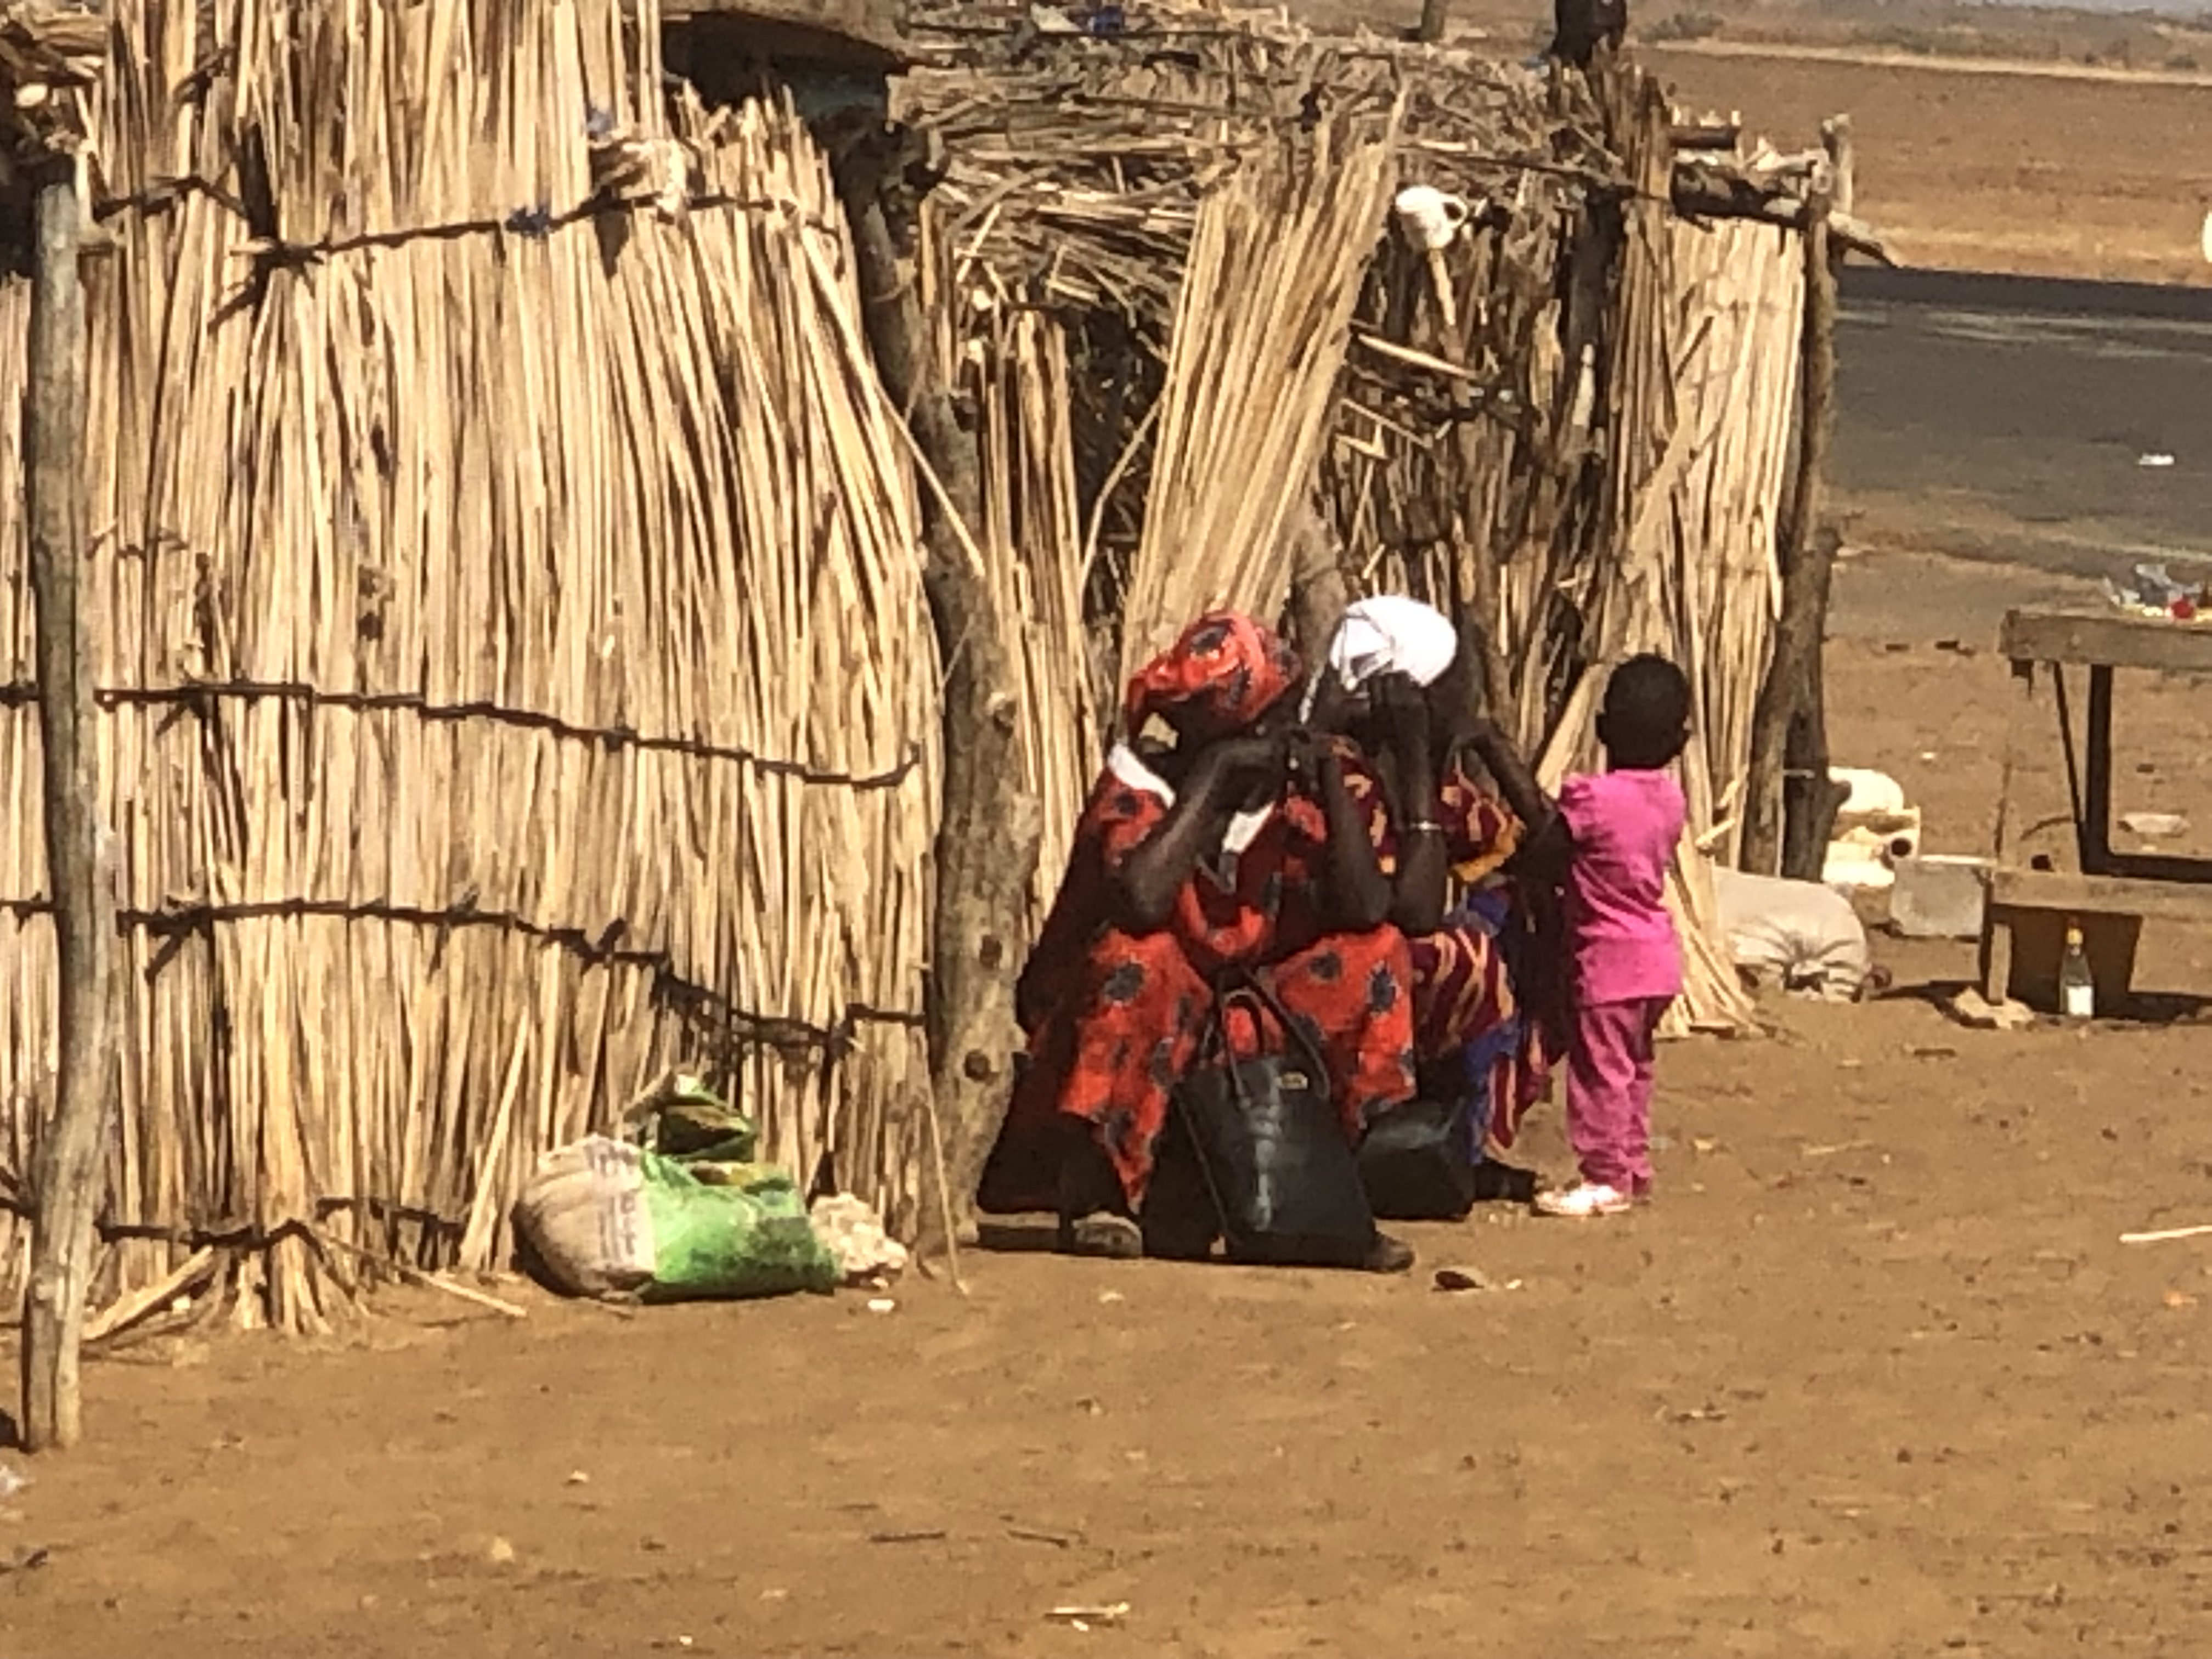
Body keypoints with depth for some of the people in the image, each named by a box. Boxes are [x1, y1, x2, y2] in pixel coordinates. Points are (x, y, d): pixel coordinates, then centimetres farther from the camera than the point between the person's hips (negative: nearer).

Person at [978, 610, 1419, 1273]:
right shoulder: (1138, 784, -12)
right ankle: (1091, 1189, -29)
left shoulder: (1294, 792, 0)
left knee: (1377, 955, -11)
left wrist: (1332, 781, -18)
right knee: (1141, 959, -35)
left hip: (1252, 1030, 4)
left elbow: (1365, 912, -13)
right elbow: (1141, 900, -33)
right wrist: (1208, 783, -26)